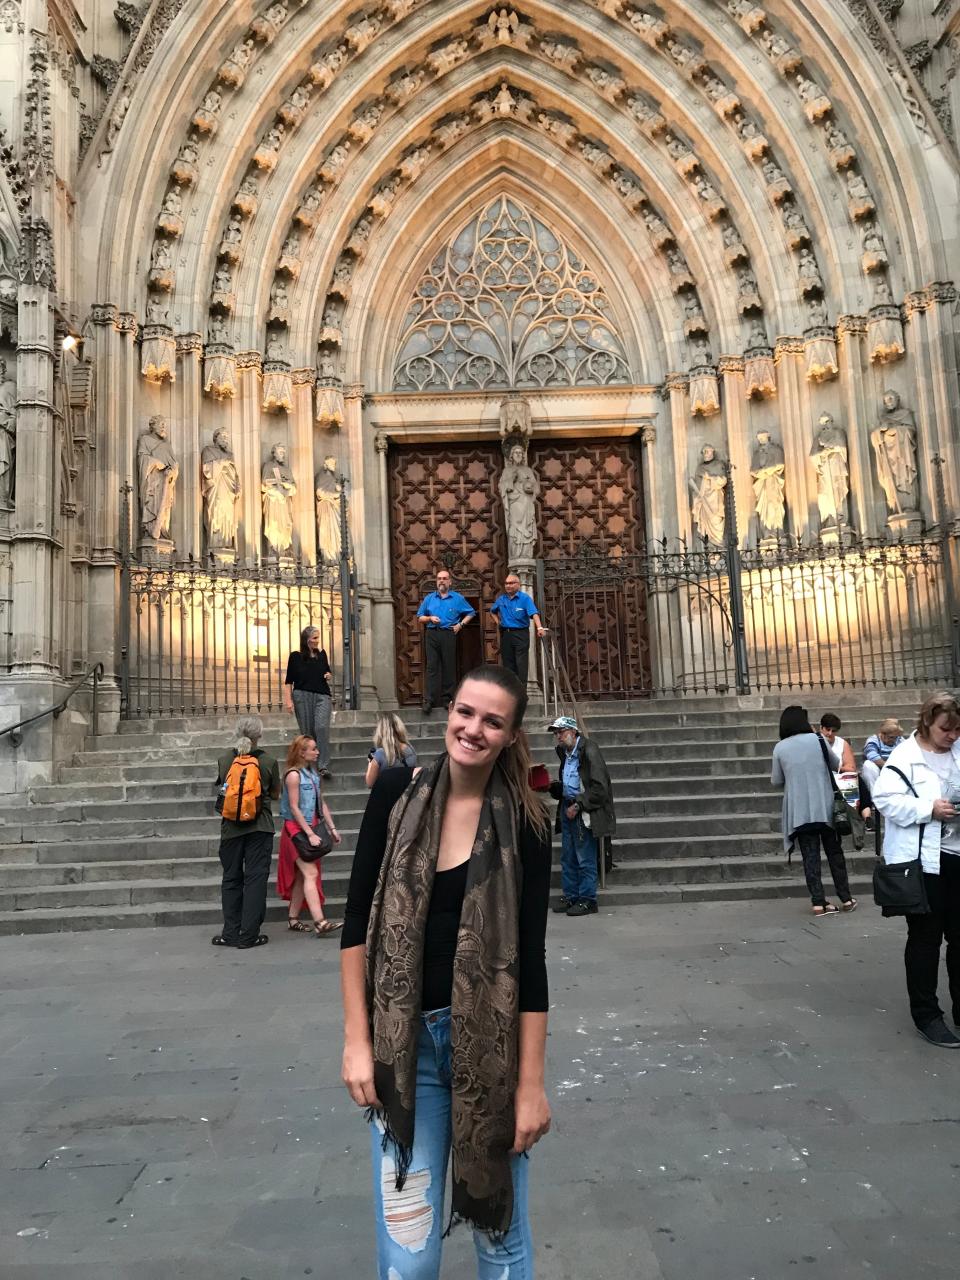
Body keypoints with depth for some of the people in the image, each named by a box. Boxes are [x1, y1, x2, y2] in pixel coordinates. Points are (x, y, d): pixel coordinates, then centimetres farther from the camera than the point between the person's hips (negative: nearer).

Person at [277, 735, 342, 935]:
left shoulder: (313, 773, 12)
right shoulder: (294, 774, -13)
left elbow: (321, 803, 15)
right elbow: (294, 808, -17)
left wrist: (332, 828, 10)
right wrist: (310, 834, -19)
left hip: (310, 828, 8)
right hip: (296, 829, -8)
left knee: (302, 877, 11)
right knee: (311, 874, -15)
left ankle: (293, 919, 20)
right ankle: (320, 922, -20)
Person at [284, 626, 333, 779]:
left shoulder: (322, 654, 10)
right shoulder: (296, 656, 0)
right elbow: (288, 681, 1)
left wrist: (328, 676, 4)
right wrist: (288, 700, -8)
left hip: (322, 696, 1)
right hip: (302, 696, -1)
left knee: (322, 727, -16)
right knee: (307, 732, 3)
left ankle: (324, 766, -17)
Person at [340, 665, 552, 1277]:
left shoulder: (524, 822, -9)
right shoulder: (397, 792, -6)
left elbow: (530, 956, -8)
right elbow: (358, 921, -1)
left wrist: (532, 1083, -7)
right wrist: (357, 1041, -3)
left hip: (492, 1038, -1)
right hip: (404, 1040, 1)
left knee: (500, 1227, 14)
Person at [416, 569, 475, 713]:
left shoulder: (457, 598, 8)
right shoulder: (429, 598, 12)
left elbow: (470, 613, 14)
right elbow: (420, 617, 15)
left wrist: (460, 625, 0)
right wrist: (430, 618, -5)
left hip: (449, 635, 0)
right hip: (432, 635, 1)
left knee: (449, 667, 2)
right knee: (431, 667, -5)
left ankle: (447, 698, 11)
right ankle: (429, 700, -8)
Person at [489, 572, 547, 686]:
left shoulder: (524, 598, -7)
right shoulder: (501, 599, 9)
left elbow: (534, 613, -22)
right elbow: (493, 611, 31)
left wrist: (540, 628, -39)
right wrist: (498, 621, 14)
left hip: (520, 634, -5)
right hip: (505, 634, 5)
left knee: (521, 664, -7)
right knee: (508, 664, 10)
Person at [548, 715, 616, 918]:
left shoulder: (589, 751, -15)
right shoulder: (564, 752, 12)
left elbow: (600, 788, -18)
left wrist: (578, 805, -18)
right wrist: (555, 785, 6)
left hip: (584, 813, -8)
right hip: (567, 808, 9)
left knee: (585, 860, -2)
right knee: (567, 857, 13)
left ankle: (587, 900, 8)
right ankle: (569, 896, 23)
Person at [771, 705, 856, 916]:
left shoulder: (780, 748, -4)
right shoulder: (818, 740, -5)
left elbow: (776, 781, 4)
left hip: (799, 812, 0)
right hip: (825, 808, 0)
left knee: (810, 856, 5)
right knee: (834, 852, 13)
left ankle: (819, 903, 3)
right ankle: (846, 898, 19)